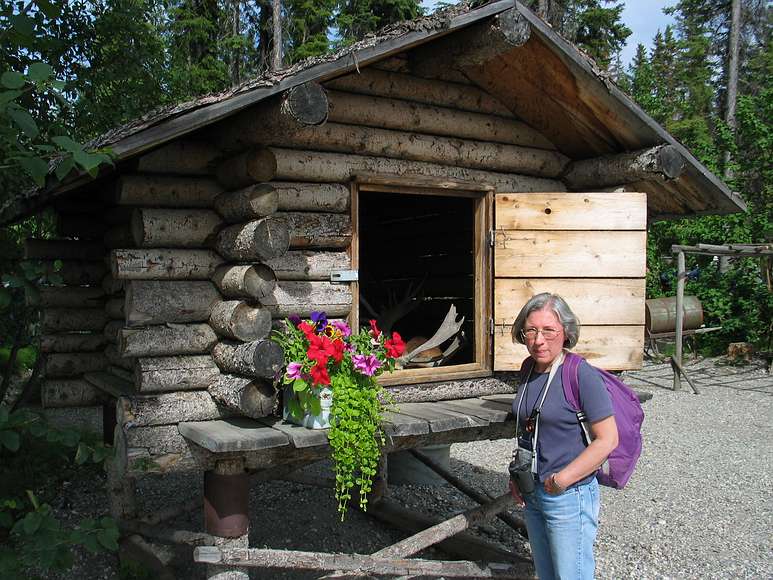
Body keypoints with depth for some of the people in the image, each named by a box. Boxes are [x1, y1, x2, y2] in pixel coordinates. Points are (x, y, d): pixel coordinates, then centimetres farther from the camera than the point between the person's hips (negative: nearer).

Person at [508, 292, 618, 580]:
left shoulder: (582, 375, -19)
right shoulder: (528, 368, 3)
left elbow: (607, 439, -19)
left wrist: (561, 480, -18)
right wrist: (517, 475, 8)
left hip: (569, 496, -7)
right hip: (531, 493, 7)